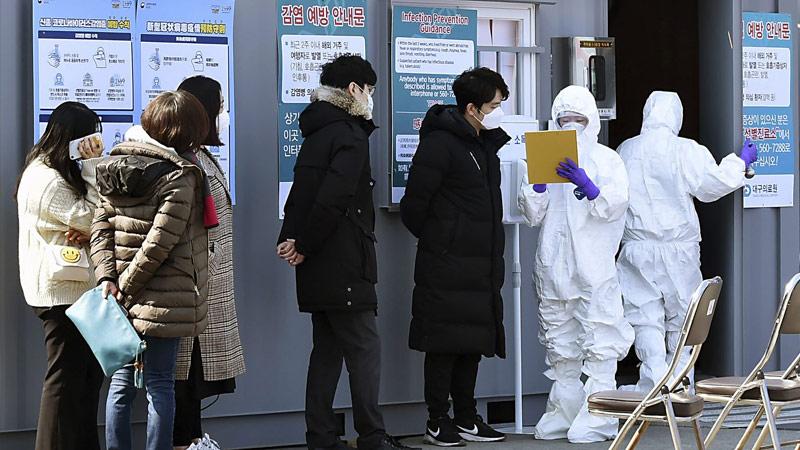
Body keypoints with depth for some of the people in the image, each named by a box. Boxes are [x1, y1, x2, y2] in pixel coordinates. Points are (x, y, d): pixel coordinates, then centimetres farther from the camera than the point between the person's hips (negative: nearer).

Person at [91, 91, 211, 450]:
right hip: (163, 299, -6)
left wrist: (107, 276, -1)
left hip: (124, 300, 6)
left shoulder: (119, 165, 8)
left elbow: (101, 224, 4)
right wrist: (127, 285, -9)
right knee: (159, 384, 2)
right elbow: (158, 243, -18)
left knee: (122, 380, 13)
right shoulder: (180, 178, -14)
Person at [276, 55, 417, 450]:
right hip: (344, 265, -9)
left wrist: (291, 238, 2)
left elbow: (301, 191, 13)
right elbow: (333, 201, -20)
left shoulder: (317, 132, 17)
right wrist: (304, 247, -12)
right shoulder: (350, 135, -12)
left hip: (319, 266, 9)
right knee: (364, 347, -4)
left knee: (327, 349, 11)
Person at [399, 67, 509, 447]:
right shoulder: (439, 144, -13)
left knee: (473, 341, 11)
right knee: (445, 341, -3)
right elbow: (413, 205, -13)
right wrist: (435, 238, 1)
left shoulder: (487, 142, 15)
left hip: (481, 264, 8)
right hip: (446, 263, -8)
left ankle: (466, 418, 18)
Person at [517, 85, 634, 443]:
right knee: (559, 347, 9)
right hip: (553, 266, 4)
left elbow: (616, 204, -8)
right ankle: (563, 414, 15)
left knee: (599, 345, -9)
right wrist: (537, 181, -7)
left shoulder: (607, 159, 6)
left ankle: (597, 418, -9)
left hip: (594, 265, -4)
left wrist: (589, 188, -24)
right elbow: (532, 214, 10)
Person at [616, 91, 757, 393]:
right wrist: (740, 162, 9)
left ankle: (653, 381, -7)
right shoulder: (686, 151, -10)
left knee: (646, 317, 2)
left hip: (636, 248, 2)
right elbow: (713, 185, -5)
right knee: (681, 316, 12)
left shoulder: (625, 151, 2)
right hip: (679, 249, -2)